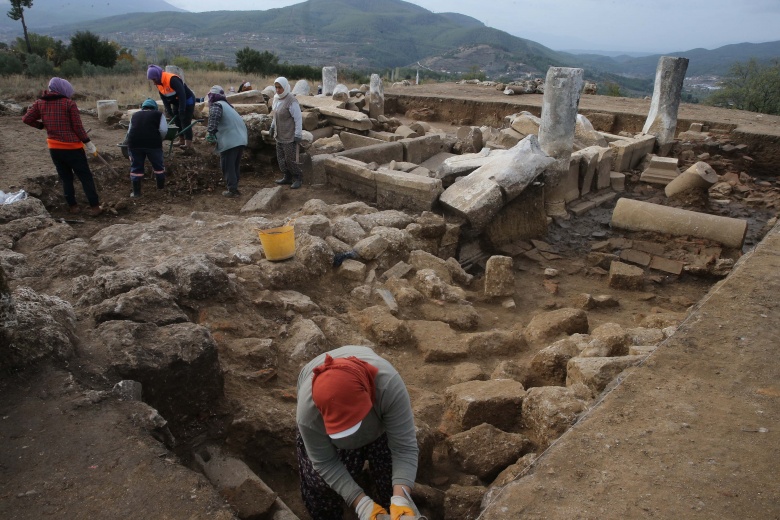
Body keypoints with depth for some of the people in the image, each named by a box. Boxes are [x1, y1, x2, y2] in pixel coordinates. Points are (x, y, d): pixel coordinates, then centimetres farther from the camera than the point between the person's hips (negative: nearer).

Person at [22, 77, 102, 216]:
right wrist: (88, 143, -4)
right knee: (86, 177, 2)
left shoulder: (40, 103, 3)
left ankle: (73, 207, 18)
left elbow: (26, 119, 5)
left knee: (66, 178, 15)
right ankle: (94, 207, 1)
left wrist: (43, 126, 18)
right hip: (72, 148, -5)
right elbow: (78, 127, -11)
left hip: (54, 148, 5)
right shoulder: (69, 103, -10)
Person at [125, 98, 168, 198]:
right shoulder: (158, 114, 17)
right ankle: (161, 188, 26)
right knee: (158, 165, 15)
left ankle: (136, 192, 15)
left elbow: (129, 131, 24)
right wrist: (158, 140, 17)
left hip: (134, 142, 2)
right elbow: (163, 130, 2)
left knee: (136, 167, 12)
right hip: (153, 142, -2)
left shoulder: (135, 115, 26)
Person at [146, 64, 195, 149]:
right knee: (177, 121, 12)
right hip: (176, 103, 9)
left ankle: (189, 144, -8)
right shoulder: (158, 83, -2)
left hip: (187, 101, -9)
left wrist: (181, 111, -31)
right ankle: (181, 141, 22)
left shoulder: (172, 79, -30)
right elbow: (164, 98, 2)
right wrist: (169, 112, -5)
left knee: (185, 122, -10)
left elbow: (182, 95, -32)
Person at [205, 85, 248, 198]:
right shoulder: (226, 104, 25)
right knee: (235, 165, 18)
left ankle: (232, 190, 3)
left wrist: (210, 134, -24)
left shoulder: (216, 105, -3)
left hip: (230, 141, -8)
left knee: (227, 166, 2)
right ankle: (234, 186, 25)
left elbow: (214, 119, -22)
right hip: (241, 139, 8)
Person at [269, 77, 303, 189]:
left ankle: (298, 178, 14)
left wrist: (298, 135, -19)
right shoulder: (276, 97, 5)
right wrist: (272, 126, 21)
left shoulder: (291, 101, -20)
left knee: (290, 159, -4)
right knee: (281, 158, 13)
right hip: (279, 135, 8)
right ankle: (288, 177, 26)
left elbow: (298, 119, -19)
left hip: (289, 137, -8)